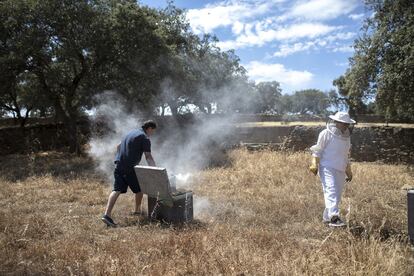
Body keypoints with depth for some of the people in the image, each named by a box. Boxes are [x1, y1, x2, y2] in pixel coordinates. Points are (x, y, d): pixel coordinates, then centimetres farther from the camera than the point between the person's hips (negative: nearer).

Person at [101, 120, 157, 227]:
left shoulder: (131, 133, 21)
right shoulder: (145, 138, -4)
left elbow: (118, 147, 29)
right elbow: (148, 157, -14)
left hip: (119, 166, 7)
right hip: (130, 168, -7)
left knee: (116, 190, -2)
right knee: (139, 189, 13)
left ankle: (107, 214, -14)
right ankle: (137, 210, 28)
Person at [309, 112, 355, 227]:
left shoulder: (347, 137, 18)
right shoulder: (326, 134, -4)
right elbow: (318, 150, -3)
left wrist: (349, 171, 27)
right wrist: (314, 164, -12)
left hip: (340, 171, 8)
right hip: (327, 168, -8)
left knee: (337, 195, 8)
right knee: (331, 192, -19)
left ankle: (326, 217, 18)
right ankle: (334, 217, -27)